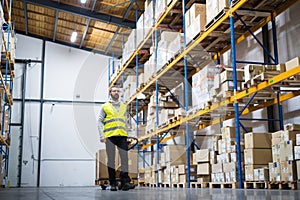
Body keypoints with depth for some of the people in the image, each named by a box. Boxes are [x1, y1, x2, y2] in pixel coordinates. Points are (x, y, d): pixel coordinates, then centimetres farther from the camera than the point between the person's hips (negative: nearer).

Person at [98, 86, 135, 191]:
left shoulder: (123, 106, 19)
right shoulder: (105, 106, 7)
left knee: (125, 158, -7)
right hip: (110, 135, -3)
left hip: (122, 136, 3)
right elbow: (100, 121, 3)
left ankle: (125, 182, -8)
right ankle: (113, 183, 7)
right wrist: (101, 135, -8)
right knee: (111, 159, 1)